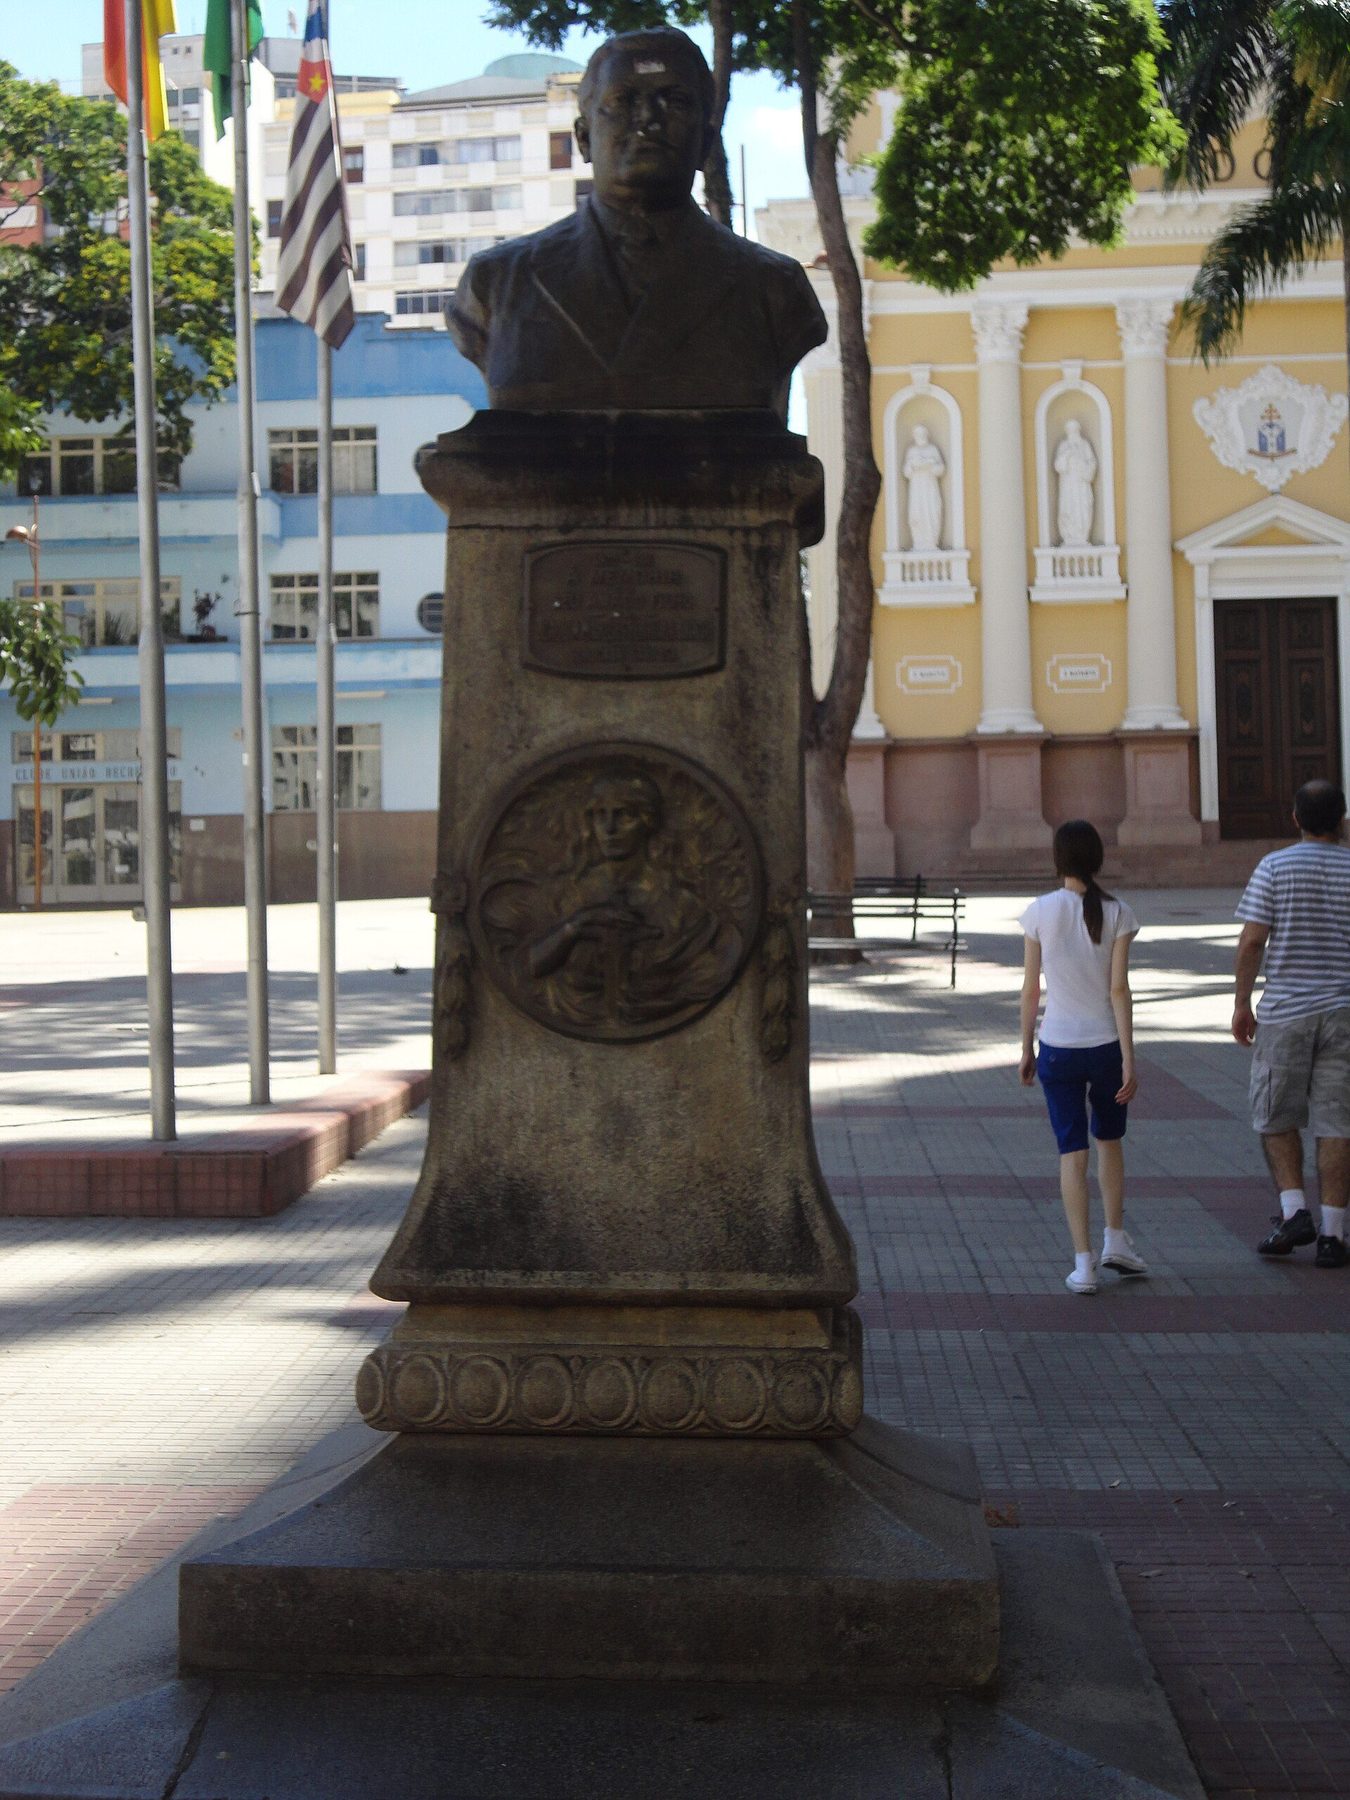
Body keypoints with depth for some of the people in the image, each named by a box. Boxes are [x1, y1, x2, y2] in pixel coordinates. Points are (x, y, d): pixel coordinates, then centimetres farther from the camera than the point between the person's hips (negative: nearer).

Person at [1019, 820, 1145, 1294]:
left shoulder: (1040, 912, -5)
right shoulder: (1117, 913, -6)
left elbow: (1031, 989, -2)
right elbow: (1118, 990, -9)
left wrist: (1027, 1050, 9)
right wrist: (1128, 1060, -7)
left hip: (1058, 1047, -1)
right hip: (1106, 1044, 1)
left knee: (1072, 1152, 4)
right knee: (1109, 1140, 22)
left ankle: (1083, 1263, 0)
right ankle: (1115, 1240, 24)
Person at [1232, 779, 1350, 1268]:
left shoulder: (1274, 867, -5)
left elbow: (1252, 940, -7)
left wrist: (1241, 1004, 1)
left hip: (1284, 1012, -1)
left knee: (1277, 1117, 14)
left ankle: (1294, 1211, 1)